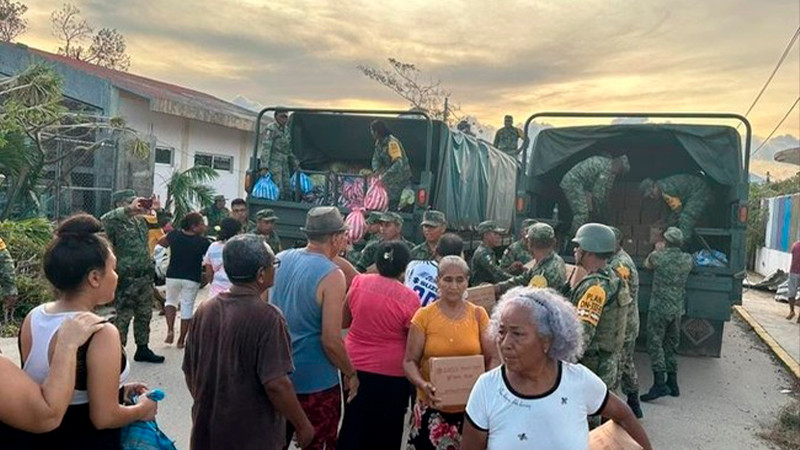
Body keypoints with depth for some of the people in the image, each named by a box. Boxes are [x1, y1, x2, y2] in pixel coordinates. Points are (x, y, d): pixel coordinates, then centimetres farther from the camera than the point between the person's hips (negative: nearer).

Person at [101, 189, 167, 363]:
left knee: (144, 314, 15)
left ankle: (143, 349, 28)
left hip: (146, 276, 8)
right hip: (127, 278, -8)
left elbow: (162, 224, 24)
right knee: (123, 316, -1)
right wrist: (129, 209, -33)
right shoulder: (115, 224, -11)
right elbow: (104, 220, -34)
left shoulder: (141, 221, 11)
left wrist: (159, 210, 4)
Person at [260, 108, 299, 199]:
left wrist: (296, 165, 23)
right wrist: (264, 167, -22)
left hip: (284, 163, 7)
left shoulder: (287, 130, 17)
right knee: (278, 191, -16)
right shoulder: (271, 129, -6)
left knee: (288, 191, 2)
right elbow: (266, 148, -13)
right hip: (274, 162, -7)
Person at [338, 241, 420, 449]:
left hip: (355, 366, 3)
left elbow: (344, 322, 7)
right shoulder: (410, 298, -15)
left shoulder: (359, 282, -6)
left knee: (353, 426, 19)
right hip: (391, 373, -3)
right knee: (385, 433, 15)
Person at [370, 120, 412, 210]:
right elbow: (376, 158, 3)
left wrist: (385, 176, -42)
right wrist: (376, 170, -18)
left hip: (400, 177, -9)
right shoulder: (379, 141, 4)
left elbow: (398, 163, -34)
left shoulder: (391, 142, -25)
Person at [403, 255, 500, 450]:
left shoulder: (479, 314, 2)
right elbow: (410, 361, -1)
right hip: (433, 407, -1)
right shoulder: (424, 315, -3)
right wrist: (422, 384, -19)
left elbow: (493, 358, 5)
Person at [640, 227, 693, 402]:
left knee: (655, 344, -3)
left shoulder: (658, 257, -10)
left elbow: (647, 264, 13)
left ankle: (659, 383, -11)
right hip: (677, 309, 5)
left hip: (659, 308, -5)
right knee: (671, 346, 15)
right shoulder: (688, 259, 3)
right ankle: (672, 383, 21)